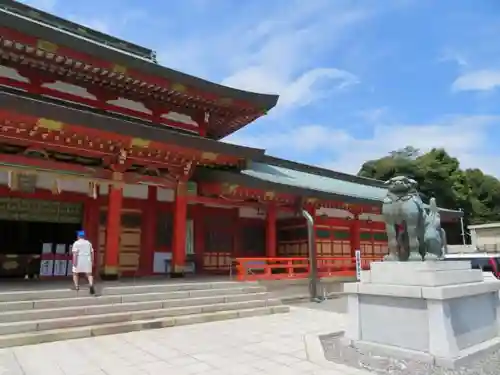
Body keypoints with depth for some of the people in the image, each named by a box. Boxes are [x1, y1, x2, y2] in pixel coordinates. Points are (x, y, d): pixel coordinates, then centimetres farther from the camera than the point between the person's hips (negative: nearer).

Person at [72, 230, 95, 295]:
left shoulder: (76, 243, -3)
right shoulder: (88, 243, 11)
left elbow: (75, 253, -14)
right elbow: (92, 253, 13)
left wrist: (74, 262, -16)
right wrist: (92, 261, 19)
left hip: (79, 260, -3)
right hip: (87, 260, 3)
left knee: (75, 273, 16)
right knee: (89, 274, 0)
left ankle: (76, 286, 10)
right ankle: (91, 285, -21)